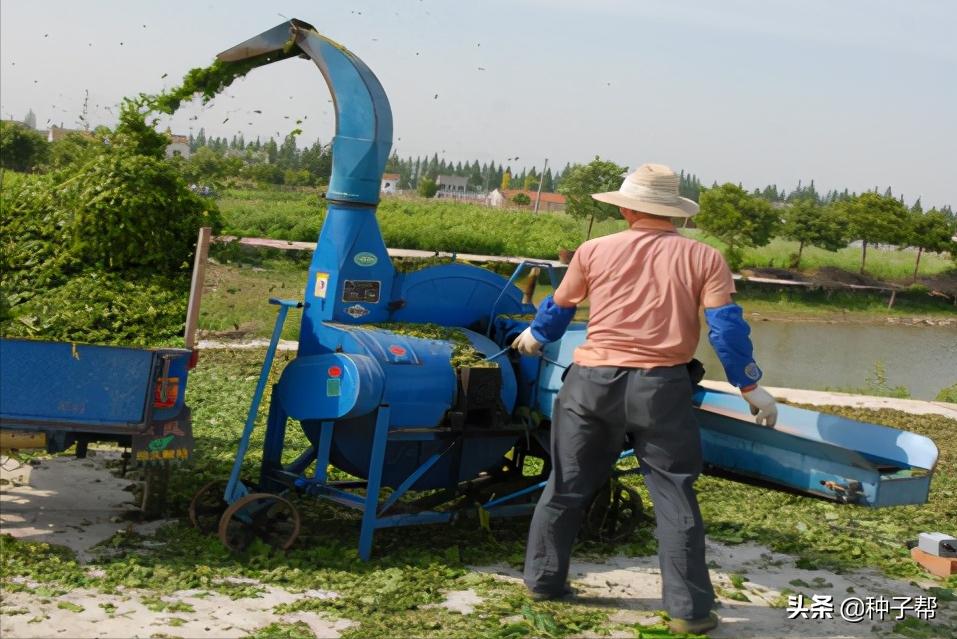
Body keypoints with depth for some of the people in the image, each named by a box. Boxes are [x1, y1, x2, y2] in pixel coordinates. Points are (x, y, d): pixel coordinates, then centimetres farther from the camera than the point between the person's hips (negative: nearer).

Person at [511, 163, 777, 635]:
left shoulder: (593, 251, 7)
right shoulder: (703, 258, 1)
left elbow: (559, 308, 22)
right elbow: (727, 328, -5)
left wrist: (535, 335, 41)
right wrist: (750, 386, 3)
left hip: (592, 382, 2)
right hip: (660, 388, -2)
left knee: (567, 486, 16)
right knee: (675, 497, 6)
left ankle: (543, 579, 28)